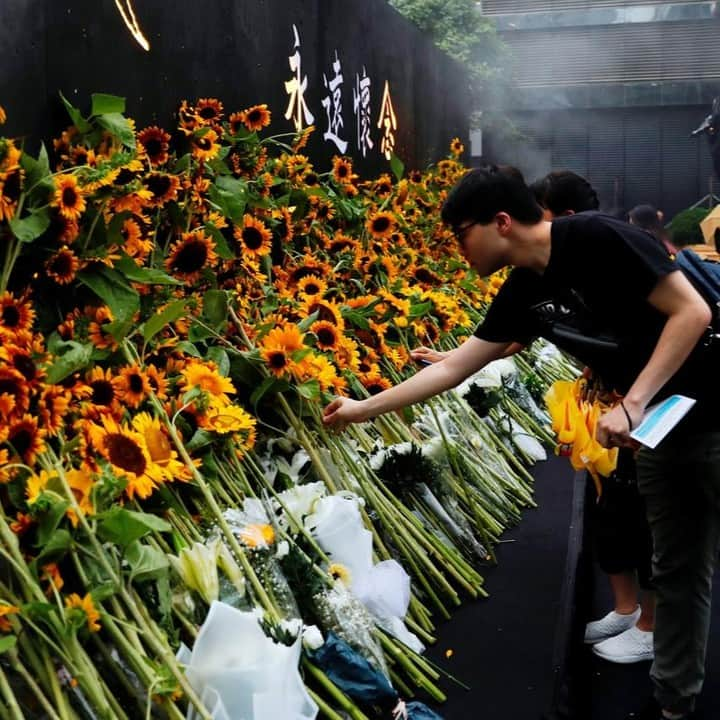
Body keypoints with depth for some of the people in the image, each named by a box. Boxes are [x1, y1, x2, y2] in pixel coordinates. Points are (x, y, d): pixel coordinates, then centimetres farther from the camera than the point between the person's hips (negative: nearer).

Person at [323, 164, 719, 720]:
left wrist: (633, 404, -25)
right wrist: (365, 408, 11)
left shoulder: (596, 237, -20)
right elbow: (452, 367, 9)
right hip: (662, 428, 7)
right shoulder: (524, 293, 3)